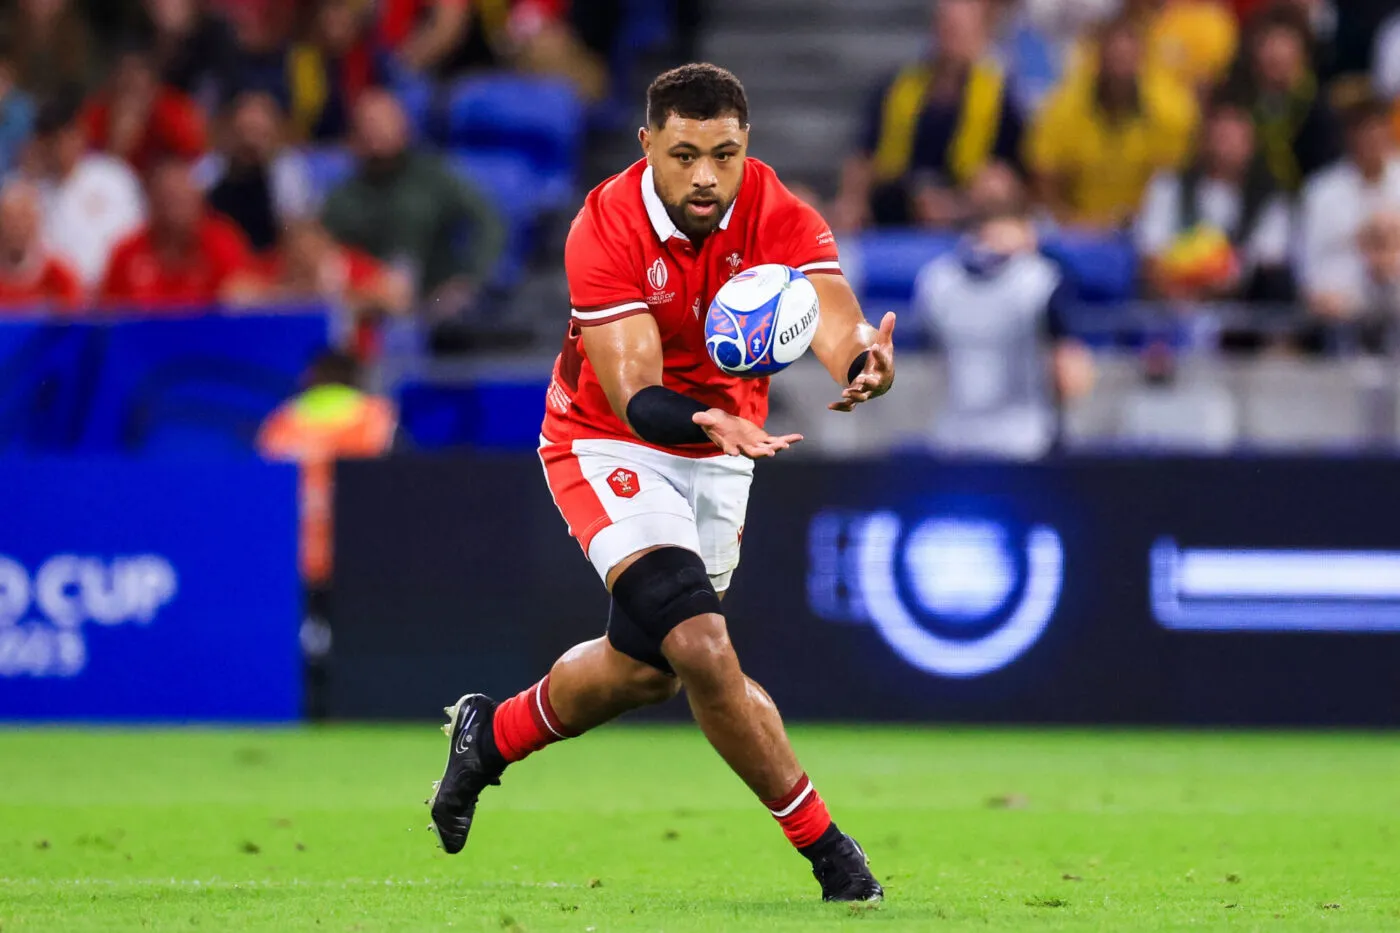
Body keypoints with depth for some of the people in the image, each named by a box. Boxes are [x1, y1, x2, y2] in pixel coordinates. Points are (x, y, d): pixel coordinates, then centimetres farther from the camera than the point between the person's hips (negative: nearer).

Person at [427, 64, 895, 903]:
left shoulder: (781, 219, -19)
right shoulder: (607, 230, -26)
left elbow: (837, 327, -35)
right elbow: (635, 398, -32)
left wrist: (864, 360, -59)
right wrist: (707, 422, -53)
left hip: (718, 454, 5)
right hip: (610, 447, -5)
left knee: (646, 668, 17)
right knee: (701, 647, -23)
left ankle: (491, 736, 44)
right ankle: (823, 844, -12)